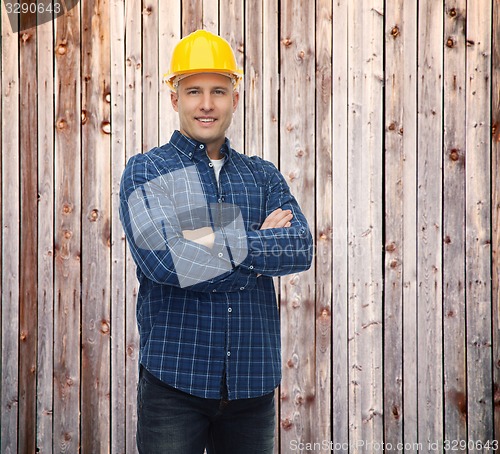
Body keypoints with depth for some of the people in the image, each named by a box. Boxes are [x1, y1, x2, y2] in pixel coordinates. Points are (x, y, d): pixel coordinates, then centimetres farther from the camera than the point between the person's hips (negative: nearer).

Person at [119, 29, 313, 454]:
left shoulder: (264, 176, 12)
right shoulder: (146, 171, 1)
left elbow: (301, 249, -5)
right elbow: (162, 258, -16)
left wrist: (217, 241, -16)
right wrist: (260, 242, -9)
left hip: (254, 380, 3)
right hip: (175, 378, -3)